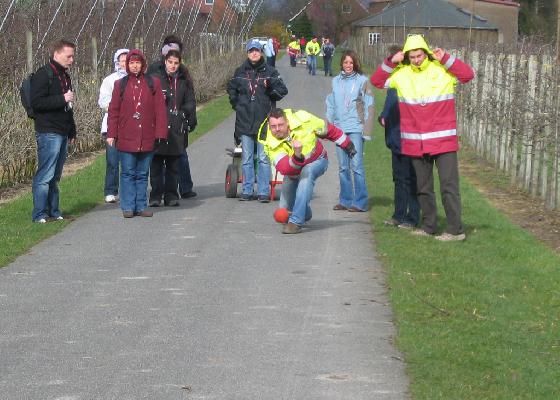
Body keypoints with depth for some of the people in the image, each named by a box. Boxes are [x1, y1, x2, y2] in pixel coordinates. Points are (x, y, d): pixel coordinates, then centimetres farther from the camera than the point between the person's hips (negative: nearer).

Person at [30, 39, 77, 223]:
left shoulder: (65, 76, 20)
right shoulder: (43, 75, -8)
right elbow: (36, 102, -17)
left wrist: (72, 131, 23)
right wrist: (62, 99, -18)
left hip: (63, 133, 9)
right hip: (48, 133, -9)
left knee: (55, 176, 11)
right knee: (45, 175, -10)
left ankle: (53, 211, 14)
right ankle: (40, 214, -8)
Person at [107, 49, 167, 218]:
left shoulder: (153, 83, 5)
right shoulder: (120, 84, 6)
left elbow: (160, 109, 3)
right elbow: (113, 111, 6)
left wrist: (160, 133, -3)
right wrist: (111, 134, 1)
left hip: (146, 139, 0)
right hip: (126, 139, 0)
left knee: (143, 174, 8)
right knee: (128, 173, 1)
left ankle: (141, 206, 14)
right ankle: (128, 207, 5)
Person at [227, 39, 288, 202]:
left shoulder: (270, 72, 1)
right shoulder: (240, 72, 8)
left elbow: (282, 90, 2)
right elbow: (231, 88, 23)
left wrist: (271, 87, -16)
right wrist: (236, 103, 10)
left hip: (263, 121, -2)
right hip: (244, 121, 2)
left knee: (263, 158, -2)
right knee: (246, 159, 8)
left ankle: (264, 191, 2)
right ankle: (247, 191, 14)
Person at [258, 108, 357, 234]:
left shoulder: (303, 120, -29)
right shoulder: (270, 143, -29)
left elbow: (328, 130, -11)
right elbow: (285, 169, -42)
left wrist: (347, 144, 0)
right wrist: (296, 157, -61)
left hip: (316, 161, -2)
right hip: (293, 170, 2)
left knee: (306, 173, -36)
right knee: (285, 209, 4)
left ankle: (296, 222, -36)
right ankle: (305, 214, 43)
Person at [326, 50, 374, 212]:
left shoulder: (362, 80, -2)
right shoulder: (336, 81, 11)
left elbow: (369, 105, -3)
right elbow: (331, 104, 17)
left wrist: (366, 128, -8)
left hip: (356, 128, -5)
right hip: (339, 128, 5)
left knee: (356, 165, -9)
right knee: (343, 167, 9)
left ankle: (360, 202, -6)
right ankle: (345, 200, 16)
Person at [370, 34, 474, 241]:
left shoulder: (442, 70, -3)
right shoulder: (401, 74, 5)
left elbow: (468, 75, -11)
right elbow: (376, 80, 12)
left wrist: (446, 59, -15)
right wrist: (391, 62, -1)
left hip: (443, 140, -4)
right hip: (415, 143, 4)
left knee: (449, 185, -6)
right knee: (423, 187, 14)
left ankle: (455, 229, -5)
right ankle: (429, 226, 25)